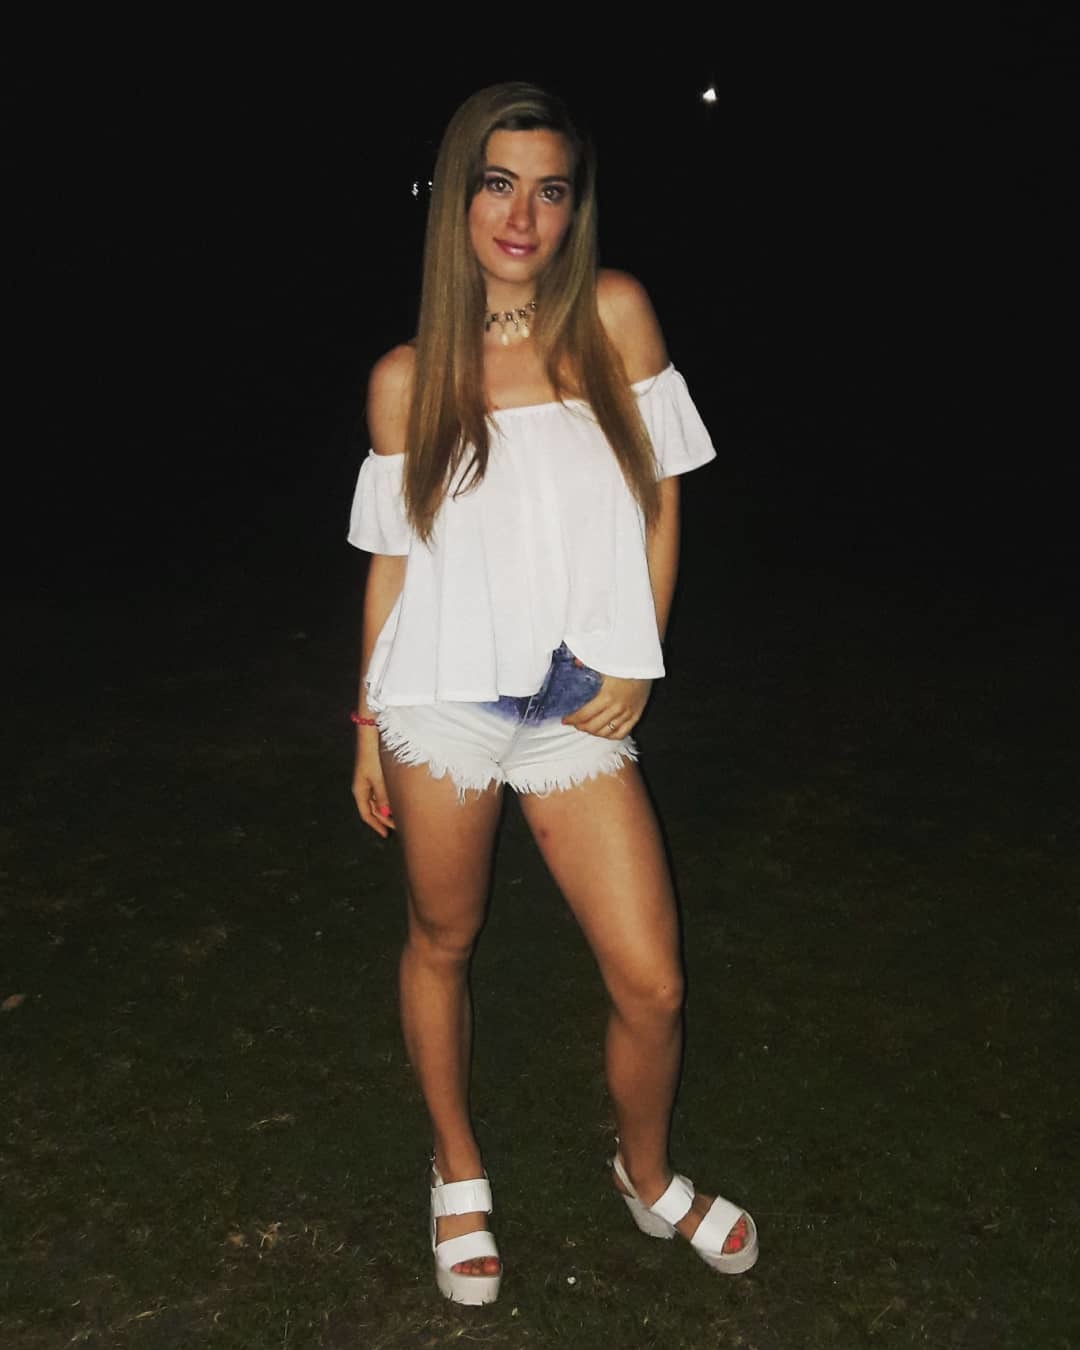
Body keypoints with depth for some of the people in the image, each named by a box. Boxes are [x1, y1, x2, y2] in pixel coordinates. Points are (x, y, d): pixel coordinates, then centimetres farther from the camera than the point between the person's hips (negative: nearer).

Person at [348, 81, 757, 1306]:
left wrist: (635, 665, -3)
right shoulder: (407, 379, -1)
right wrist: (369, 720, 9)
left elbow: (659, 507, 3)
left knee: (651, 983, 2)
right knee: (442, 942, 15)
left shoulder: (614, 317, -1)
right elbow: (392, 556, 6)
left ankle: (648, 1176, 32)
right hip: (442, 701, 0)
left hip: (579, 709, 1)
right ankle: (458, 1174, 40)